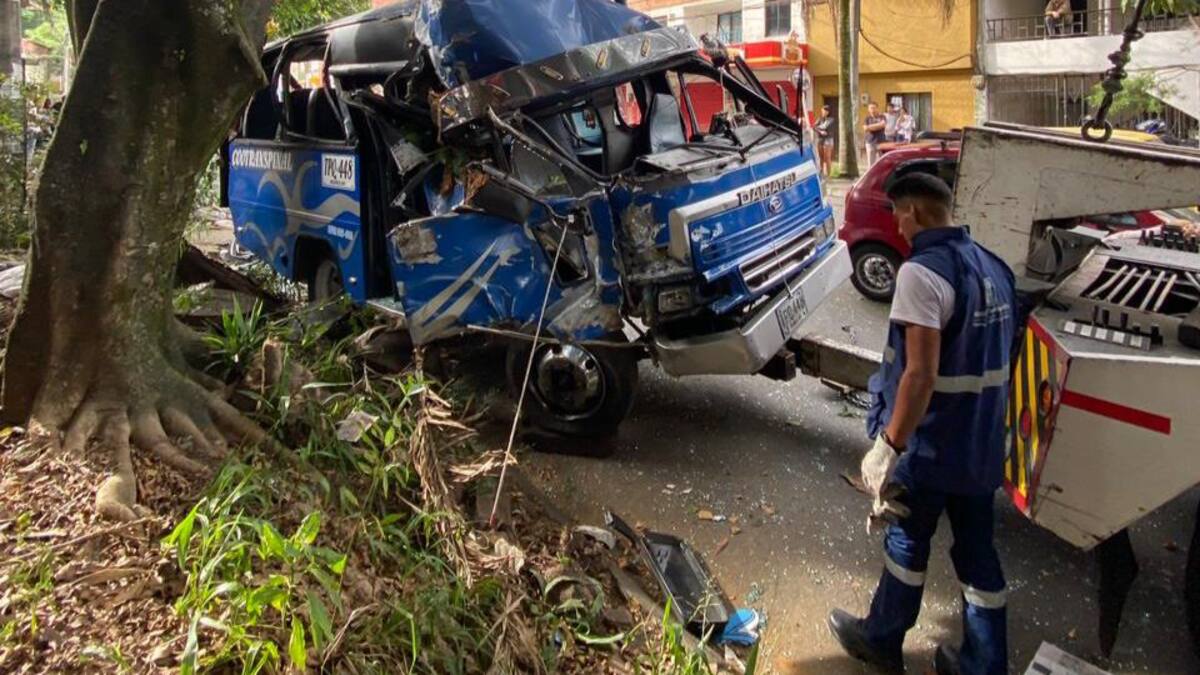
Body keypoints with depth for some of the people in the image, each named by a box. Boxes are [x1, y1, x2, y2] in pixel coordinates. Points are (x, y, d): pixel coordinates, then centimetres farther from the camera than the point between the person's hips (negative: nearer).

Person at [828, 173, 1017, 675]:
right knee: (977, 550, 16)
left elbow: (921, 375, -28)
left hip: (930, 446, -7)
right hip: (982, 444, 7)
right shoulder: (995, 267, 6)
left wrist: (888, 447, -24)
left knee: (906, 543, 12)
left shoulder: (922, 271, -21)